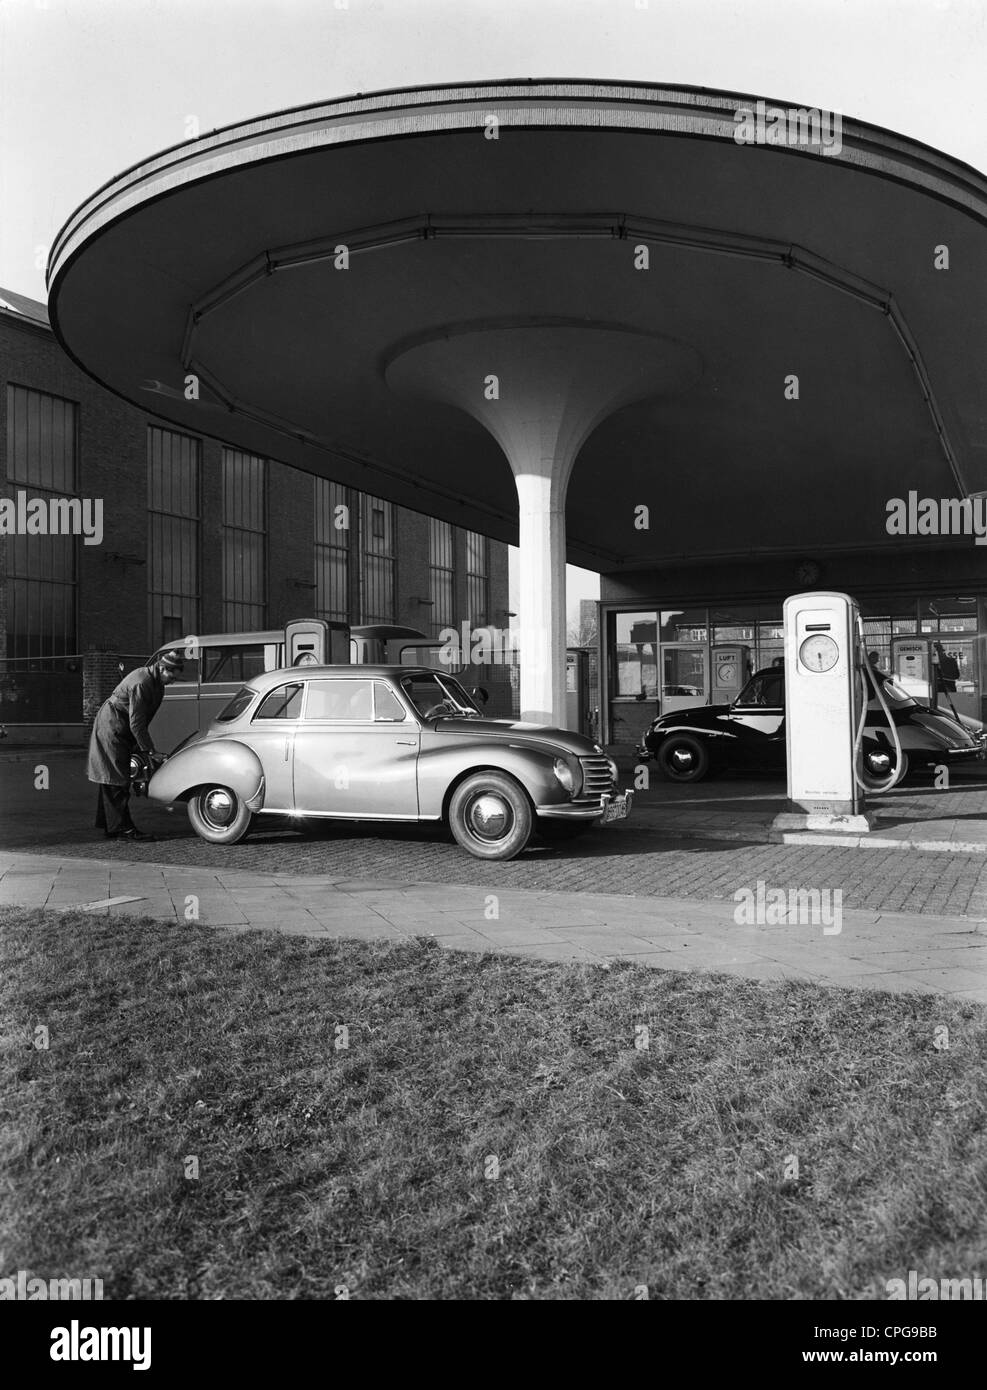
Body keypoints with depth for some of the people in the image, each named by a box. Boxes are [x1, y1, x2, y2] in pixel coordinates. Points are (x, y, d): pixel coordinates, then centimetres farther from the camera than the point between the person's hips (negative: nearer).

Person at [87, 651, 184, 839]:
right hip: (112, 729, -10)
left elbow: (142, 719, 10)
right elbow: (136, 723, -25)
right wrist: (150, 751, -21)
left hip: (119, 730, 10)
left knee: (110, 780, 14)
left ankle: (107, 825, 20)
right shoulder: (141, 683, -26)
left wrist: (146, 747, 9)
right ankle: (122, 829, -6)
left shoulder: (155, 681, 4)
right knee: (118, 781, -8)